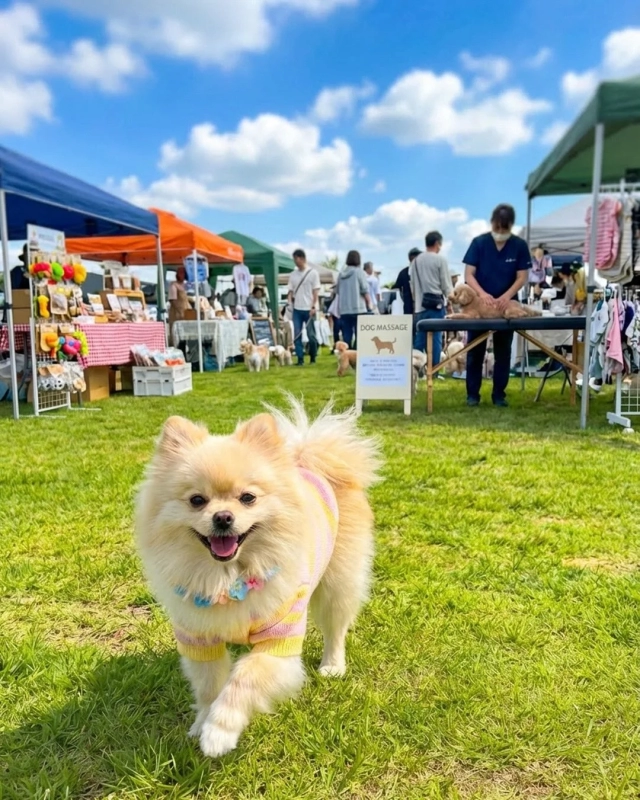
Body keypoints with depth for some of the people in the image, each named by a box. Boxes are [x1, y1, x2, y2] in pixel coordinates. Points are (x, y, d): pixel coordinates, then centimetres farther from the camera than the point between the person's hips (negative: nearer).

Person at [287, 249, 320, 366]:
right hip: (297, 309, 4)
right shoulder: (293, 274, 9)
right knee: (297, 335, -1)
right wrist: (289, 303, -6)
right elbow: (290, 291, 11)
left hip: (308, 309, -3)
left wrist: (313, 307, -12)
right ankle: (300, 358, 3)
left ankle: (313, 357, 17)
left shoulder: (313, 273, -2)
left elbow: (315, 291, -4)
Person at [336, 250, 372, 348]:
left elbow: (337, 291, 16)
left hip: (343, 310, 5)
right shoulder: (359, 272, -5)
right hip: (358, 309, -5)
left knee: (346, 336, 5)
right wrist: (369, 306, 5)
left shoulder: (341, 274, 10)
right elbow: (365, 292, -7)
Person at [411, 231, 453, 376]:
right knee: (435, 338, -2)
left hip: (420, 305, 5)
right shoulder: (440, 259, -7)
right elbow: (446, 285, -3)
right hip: (436, 304, -5)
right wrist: (450, 298, 16)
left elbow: (412, 284, 13)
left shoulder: (416, 260, 9)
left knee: (420, 338, 8)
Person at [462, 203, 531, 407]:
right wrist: (482, 293, -27)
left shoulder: (519, 246, -5)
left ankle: (499, 394, 15)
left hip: (506, 305, 1)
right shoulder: (479, 242, -7)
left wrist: (506, 296, -23)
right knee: (475, 351, 3)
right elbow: (469, 274, -9)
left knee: (503, 352, 6)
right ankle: (472, 393, 12)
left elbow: (522, 277, -5)